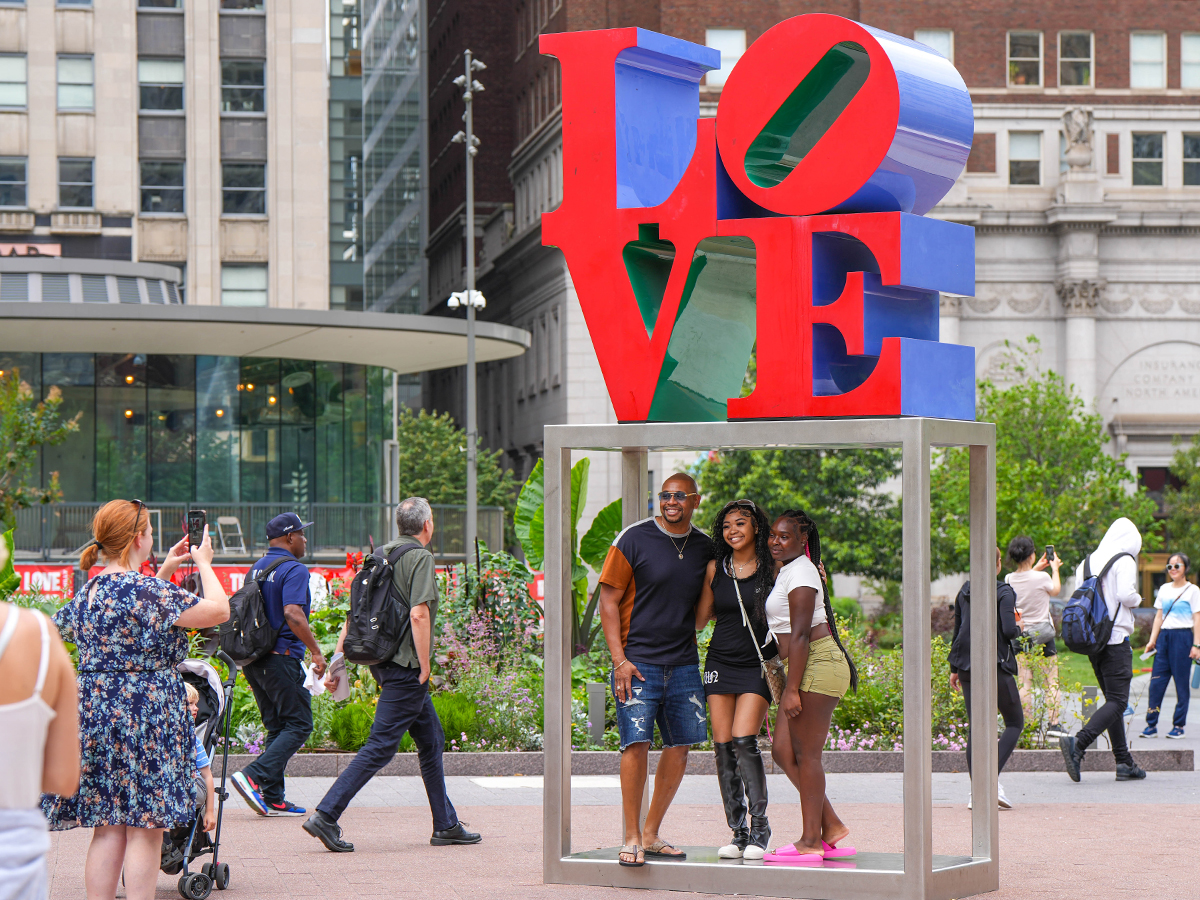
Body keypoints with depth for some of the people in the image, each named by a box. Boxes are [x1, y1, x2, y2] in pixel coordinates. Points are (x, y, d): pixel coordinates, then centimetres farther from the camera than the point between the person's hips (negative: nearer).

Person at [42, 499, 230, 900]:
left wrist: (164, 572, 30)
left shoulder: (88, 592, 10)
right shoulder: (144, 589, -15)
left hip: (93, 714, 8)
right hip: (144, 716, -8)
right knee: (145, 829, -3)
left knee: (107, 829, 10)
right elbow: (218, 610, -14)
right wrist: (204, 563, 0)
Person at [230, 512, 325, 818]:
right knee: (299, 724, -4)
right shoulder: (293, 569, -10)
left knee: (277, 726, 12)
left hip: (253, 658, 9)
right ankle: (254, 776, -19)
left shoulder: (256, 569, 16)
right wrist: (316, 651, -18)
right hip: (281, 657, -9)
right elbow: (292, 613, -23)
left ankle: (273, 798, 8)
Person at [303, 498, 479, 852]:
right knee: (380, 746, -8)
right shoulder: (420, 557, -10)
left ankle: (446, 825, 21)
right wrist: (424, 667, -14)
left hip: (382, 661, 9)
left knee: (431, 739, 16)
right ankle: (326, 816, -14)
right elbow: (418, 614, -21)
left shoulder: (380, 555, 12)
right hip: (405, 666, -9)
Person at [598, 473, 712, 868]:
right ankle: (632, 839, -4)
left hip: (684, 664, 5)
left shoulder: (705, 548, 10)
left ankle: (651, 835, 17)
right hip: (638, 663, -5)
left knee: (679, 748, 5)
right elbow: (609, 601, -4)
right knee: (636, 743, -12)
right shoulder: (634, 539, -4)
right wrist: (619, 659, -11)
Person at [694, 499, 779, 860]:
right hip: (721, 663, 3)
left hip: (758, 665, -3)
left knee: (744, 740, -17)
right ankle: (738, 833, 5)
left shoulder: (773, 568, 0)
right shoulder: (715, 569, 8)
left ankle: (760, 829, -8)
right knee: (723, 745, -2)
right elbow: (700, 618, 14)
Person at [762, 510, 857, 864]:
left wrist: (792, 689, -20)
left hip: (819, 665, -10)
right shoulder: (788, 569, 20)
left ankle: (811, 842, -3)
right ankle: (831, 826, 10)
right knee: (783, 751, 7)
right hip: (809, 667, 10)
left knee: (805, 754, -7)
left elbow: (800, 635, -18)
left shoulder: (799, 573, -11)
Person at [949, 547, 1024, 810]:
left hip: (967, 665, 5)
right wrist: (1019, 627, 7)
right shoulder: (1004, 592, -8)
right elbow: (1009, 630, -17)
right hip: (996, 664, -5)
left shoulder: (964, 592, 10)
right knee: (1015, 722, 7)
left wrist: (954, 668, 22)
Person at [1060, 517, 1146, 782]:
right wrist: (1137, 599, 2)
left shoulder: (1087, 562, 13)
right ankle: (1078, 744, -28)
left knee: (1113, 700, 13)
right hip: (1116, 638, -7)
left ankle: (1124, 762, 11)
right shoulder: (1125, 561, -7)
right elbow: (1125, 595, -18)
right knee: (1117, 702, -9)